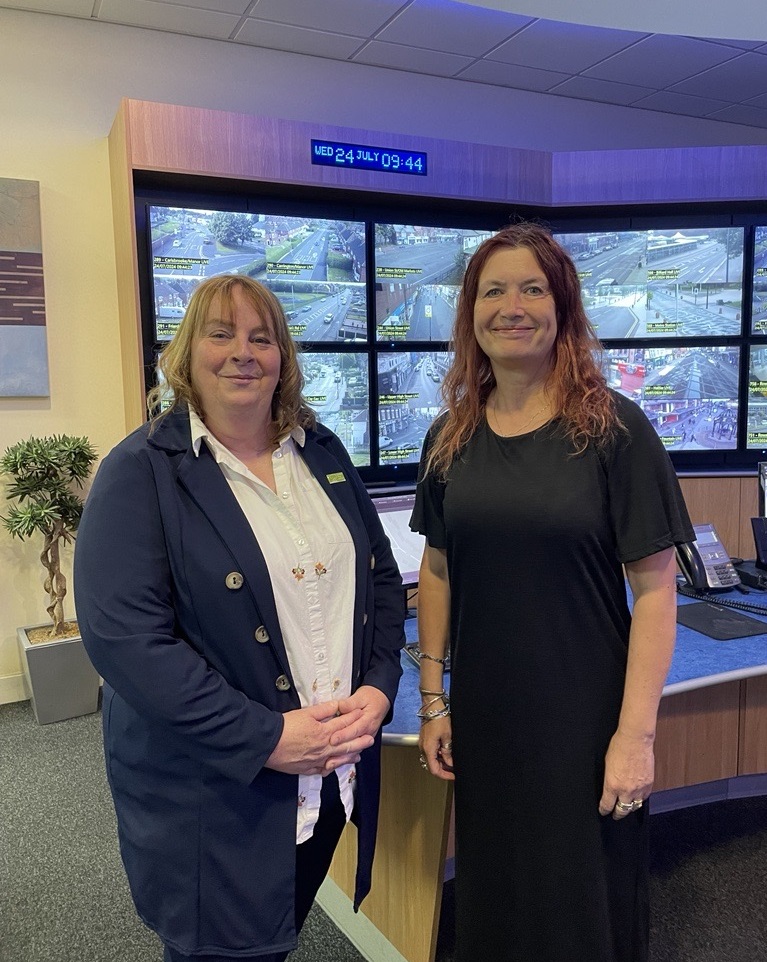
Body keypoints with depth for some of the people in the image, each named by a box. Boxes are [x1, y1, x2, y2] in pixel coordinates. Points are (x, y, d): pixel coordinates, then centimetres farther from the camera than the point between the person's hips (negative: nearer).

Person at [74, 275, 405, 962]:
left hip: (335, 772, 5)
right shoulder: (142, 472, -11)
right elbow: (122, 635, -19)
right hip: (210, 793, -5)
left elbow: (381, 575, 10)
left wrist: (379, 688, -6)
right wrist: (264, 737, -22)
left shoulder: (322, 453, 6)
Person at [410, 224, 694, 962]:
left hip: (584, 720, -3)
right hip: (482, 718, 4)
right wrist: (432, 701, 6)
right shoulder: (450, 437, 1)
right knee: (492, 902, 21)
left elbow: (654, 588, -11)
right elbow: (437, 571, 6)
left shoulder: (613, 429, -11)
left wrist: (635, 731, -13)